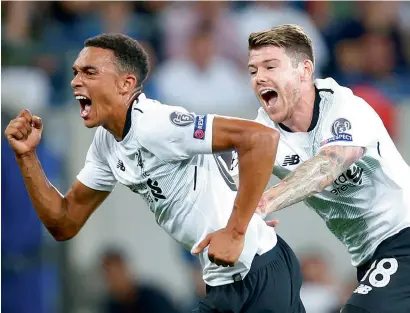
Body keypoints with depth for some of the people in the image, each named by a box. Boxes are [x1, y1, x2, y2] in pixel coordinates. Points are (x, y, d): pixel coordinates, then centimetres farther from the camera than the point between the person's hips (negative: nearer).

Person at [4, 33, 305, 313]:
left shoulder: (156, 125, -21)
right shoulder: (106, 143, 8)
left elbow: (262, 137, -30)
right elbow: (64, 224, 13)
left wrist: (235, 232, -27)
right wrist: (27, 156, 0)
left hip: (262, 276, -9)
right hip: (224, 285, 9)